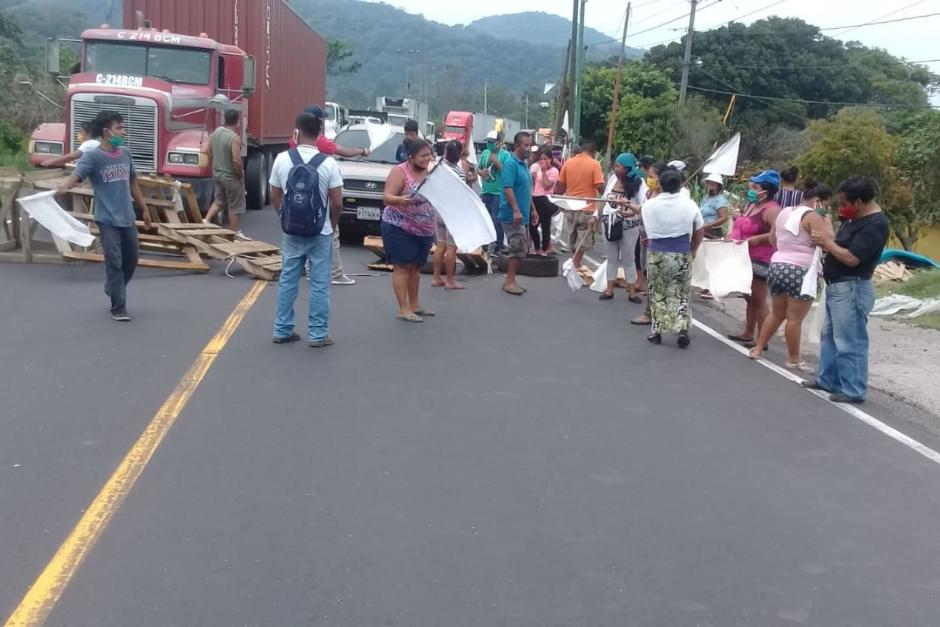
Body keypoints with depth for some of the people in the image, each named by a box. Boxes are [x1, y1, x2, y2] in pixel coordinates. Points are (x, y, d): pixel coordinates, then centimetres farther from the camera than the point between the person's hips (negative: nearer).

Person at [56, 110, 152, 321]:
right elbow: (77, 174, -26)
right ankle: (118, 307, 3)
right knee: (114, 262, -5)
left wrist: (144, 209, 22)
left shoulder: (125, 154, 8)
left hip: (127, 218, 6)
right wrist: (64, 185, -49)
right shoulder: (93, 156, -10)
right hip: (107, 220, -6)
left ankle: (112, 288, 41)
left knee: (131, 258, 16)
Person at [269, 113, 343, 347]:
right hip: (320, 233, -2)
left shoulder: (282, 159, -4)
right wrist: (332, 225, 8)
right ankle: (318, 333, 7)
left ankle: (282, 330, 18)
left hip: (291, 232, 3)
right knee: (319, 284, 5)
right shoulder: (328, 163, -11)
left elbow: (275, 198, 3)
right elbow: (337, 203, -10)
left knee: (287, 281, 13)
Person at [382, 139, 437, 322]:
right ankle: (403, 309, -2)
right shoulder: (400, 171, -11)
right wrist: (400, 200, -39)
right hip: (399, 228, -7)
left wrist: (435, 226, 13)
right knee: (402, 267, -4)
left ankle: (414, 305, 22)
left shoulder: (430, 172, 9)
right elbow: (387, 197, -20)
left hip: (424, 230, 7)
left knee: (416, 267, 13)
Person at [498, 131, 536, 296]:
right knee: (518, 249, -8)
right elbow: (507, 188, -21)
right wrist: (516, 210, -27)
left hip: (523, 216, 9)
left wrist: (532, 210, 22)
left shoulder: (524, 164, 16)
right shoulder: (511, 164, -12)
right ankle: (510, 282, 0)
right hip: (513, 215, -9)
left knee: (523, 249, 11)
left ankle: (510, 281, 19)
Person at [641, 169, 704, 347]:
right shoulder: (689, 205, -3)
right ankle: (682, 329, -1)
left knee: (657, 293, 13)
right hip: (682, 255, 0)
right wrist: (693, 250, 20)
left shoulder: (649, 205, -4)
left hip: (656, 254, 0)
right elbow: (699, 233, 6)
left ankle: (657, 331, 14)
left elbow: (648, 230, -1)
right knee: (682, 294, 10)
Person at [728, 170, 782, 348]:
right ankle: (748, 334, 28)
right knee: (750, 298, 18)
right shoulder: (751, 205, 14)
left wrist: (756, 239, -26)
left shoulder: (771, 209, -16)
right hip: (746, 259, 10)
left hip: (759, 260, -10)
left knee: (758, 300, -6)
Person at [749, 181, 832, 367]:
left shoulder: (784, 212, 13)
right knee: (795, 319, 0)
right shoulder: (812, 216, -11)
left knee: (776, 313, 19)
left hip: (777, 266, 8)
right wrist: (826, 221, -5)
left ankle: (757, 349, 20)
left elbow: (773, 239, 23)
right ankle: (793, 360, 7)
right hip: (800, 272, -8)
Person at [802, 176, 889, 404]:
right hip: (836, 286, 11)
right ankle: (828, 379, 32)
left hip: (851, 289, -11)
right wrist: (828, 240, -1)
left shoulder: (874, 225, -19)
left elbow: (851, 258, -24)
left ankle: (854, 390, 4)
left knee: (849, 342, -4)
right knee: (829, 336, 20)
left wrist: (827, 242, -13)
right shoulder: (855, 218, 11)